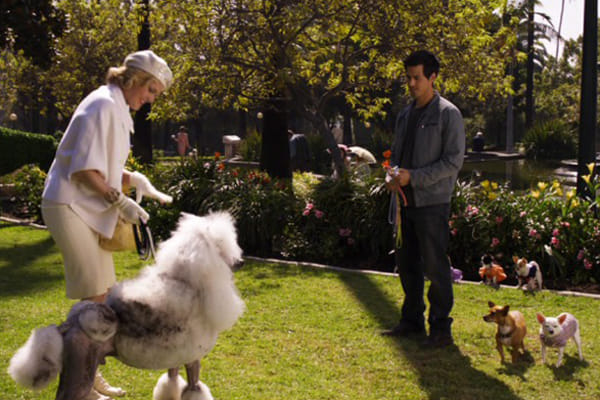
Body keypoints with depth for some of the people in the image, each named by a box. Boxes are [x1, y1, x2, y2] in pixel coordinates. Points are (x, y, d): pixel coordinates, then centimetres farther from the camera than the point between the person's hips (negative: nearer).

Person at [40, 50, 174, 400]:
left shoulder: (117, 109, 16)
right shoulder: (103, 106, -15)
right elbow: (83, 170, -21)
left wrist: (135, 180, 5)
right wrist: (119, 201, -20)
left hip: (89, 210, 10)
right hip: (69, 206, -10)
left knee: (102, 293, 11)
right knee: (93, 295, -10)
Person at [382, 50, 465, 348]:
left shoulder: (447, 114, -6)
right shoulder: (405, 116, 15)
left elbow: (453, 161, -11)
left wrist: (413, 177, -17)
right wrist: (392, 176, 0)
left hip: (432, 203, -7)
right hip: (405, 201, 7)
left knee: (435, 267, -4)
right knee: (406, 264, 12)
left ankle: (441, 329, 3)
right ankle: (412, 321, 24)